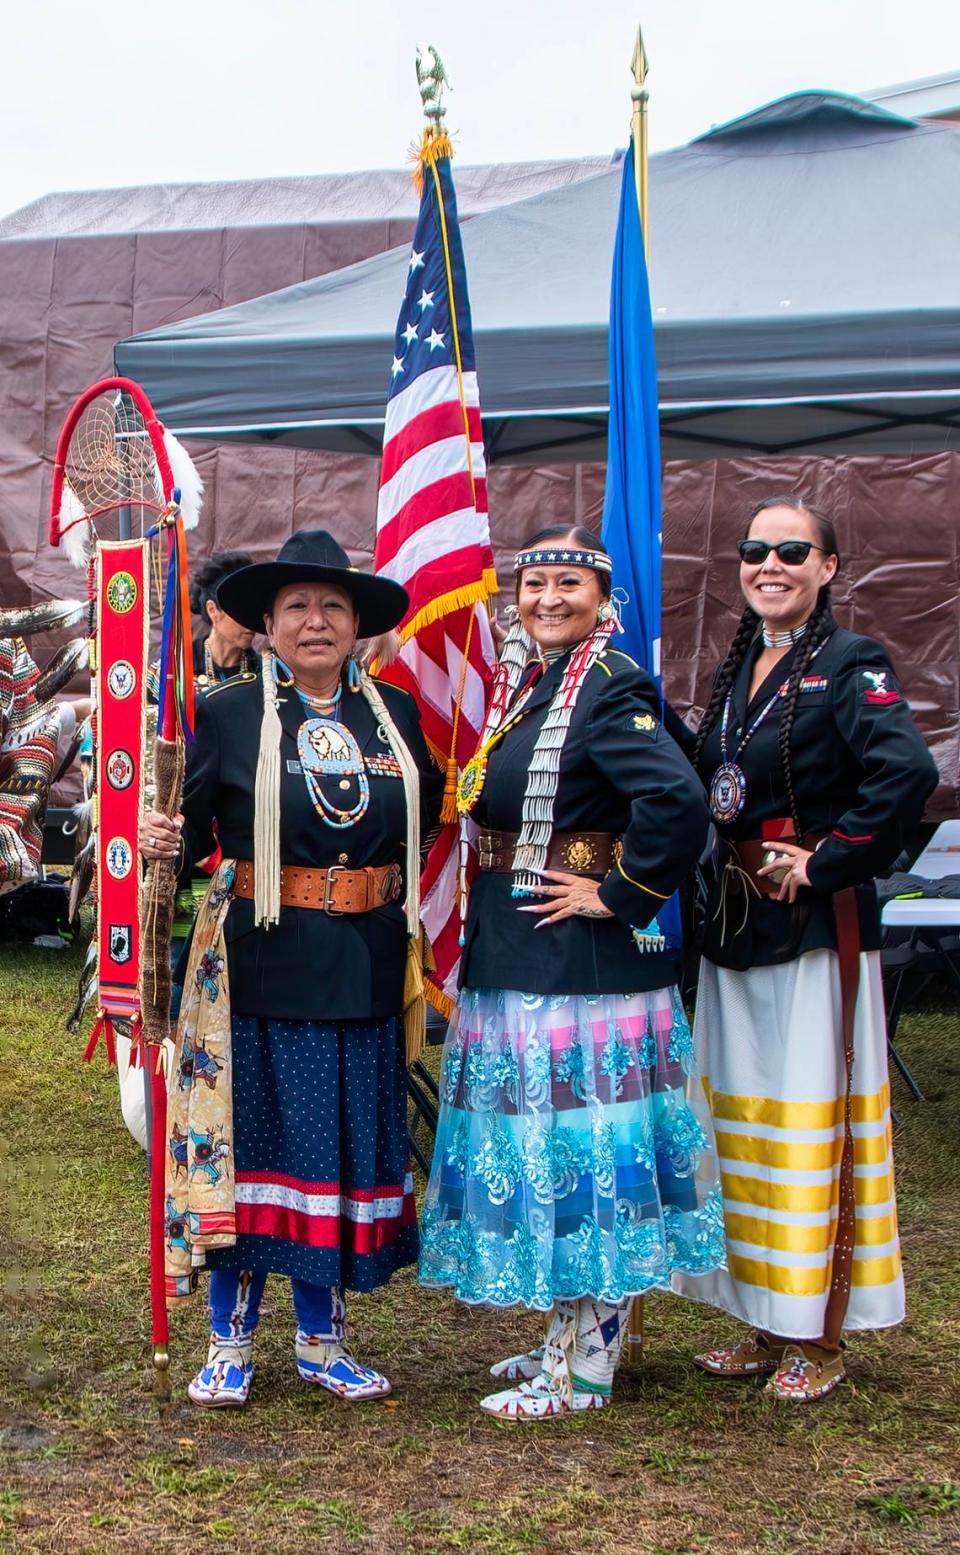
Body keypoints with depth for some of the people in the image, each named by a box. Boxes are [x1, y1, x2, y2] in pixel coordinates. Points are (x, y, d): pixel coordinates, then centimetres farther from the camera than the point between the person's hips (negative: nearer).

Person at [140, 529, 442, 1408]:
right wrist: (166, 842, -22)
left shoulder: (396, 712, 8)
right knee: (252, 1134, 2)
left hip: (364, 965, 3)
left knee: (346, 1141, 9)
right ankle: (231, 1342, 17)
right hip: (261, 963, -3)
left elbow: (426, 808, 19)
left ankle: (322, 1338, 24)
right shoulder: (230, 714, -1)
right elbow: (191, 825, -3)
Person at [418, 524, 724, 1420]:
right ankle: (567, 1338, 29)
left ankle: (582, 1373, 10)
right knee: (541, 1142, 16)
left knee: (580, 1144, -2)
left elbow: (678, 802, -27)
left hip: (580, 959, -9)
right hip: (512, 958, 9)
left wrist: (618, 893, -19)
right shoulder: (520, 683, 13)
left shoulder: (611, 688, -14)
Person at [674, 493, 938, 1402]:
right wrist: (719, 880, 2)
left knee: (812, 1119, -1)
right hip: (732, 924, 8)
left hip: (814, 923, -8)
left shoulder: (850, 665, -9)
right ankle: (768, 1326, 25)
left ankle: (819, 1339, 12)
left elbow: (907, 773, -25)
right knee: (743, 1117, 13)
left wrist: (825, 864, -19)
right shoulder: (735, 670, 13)